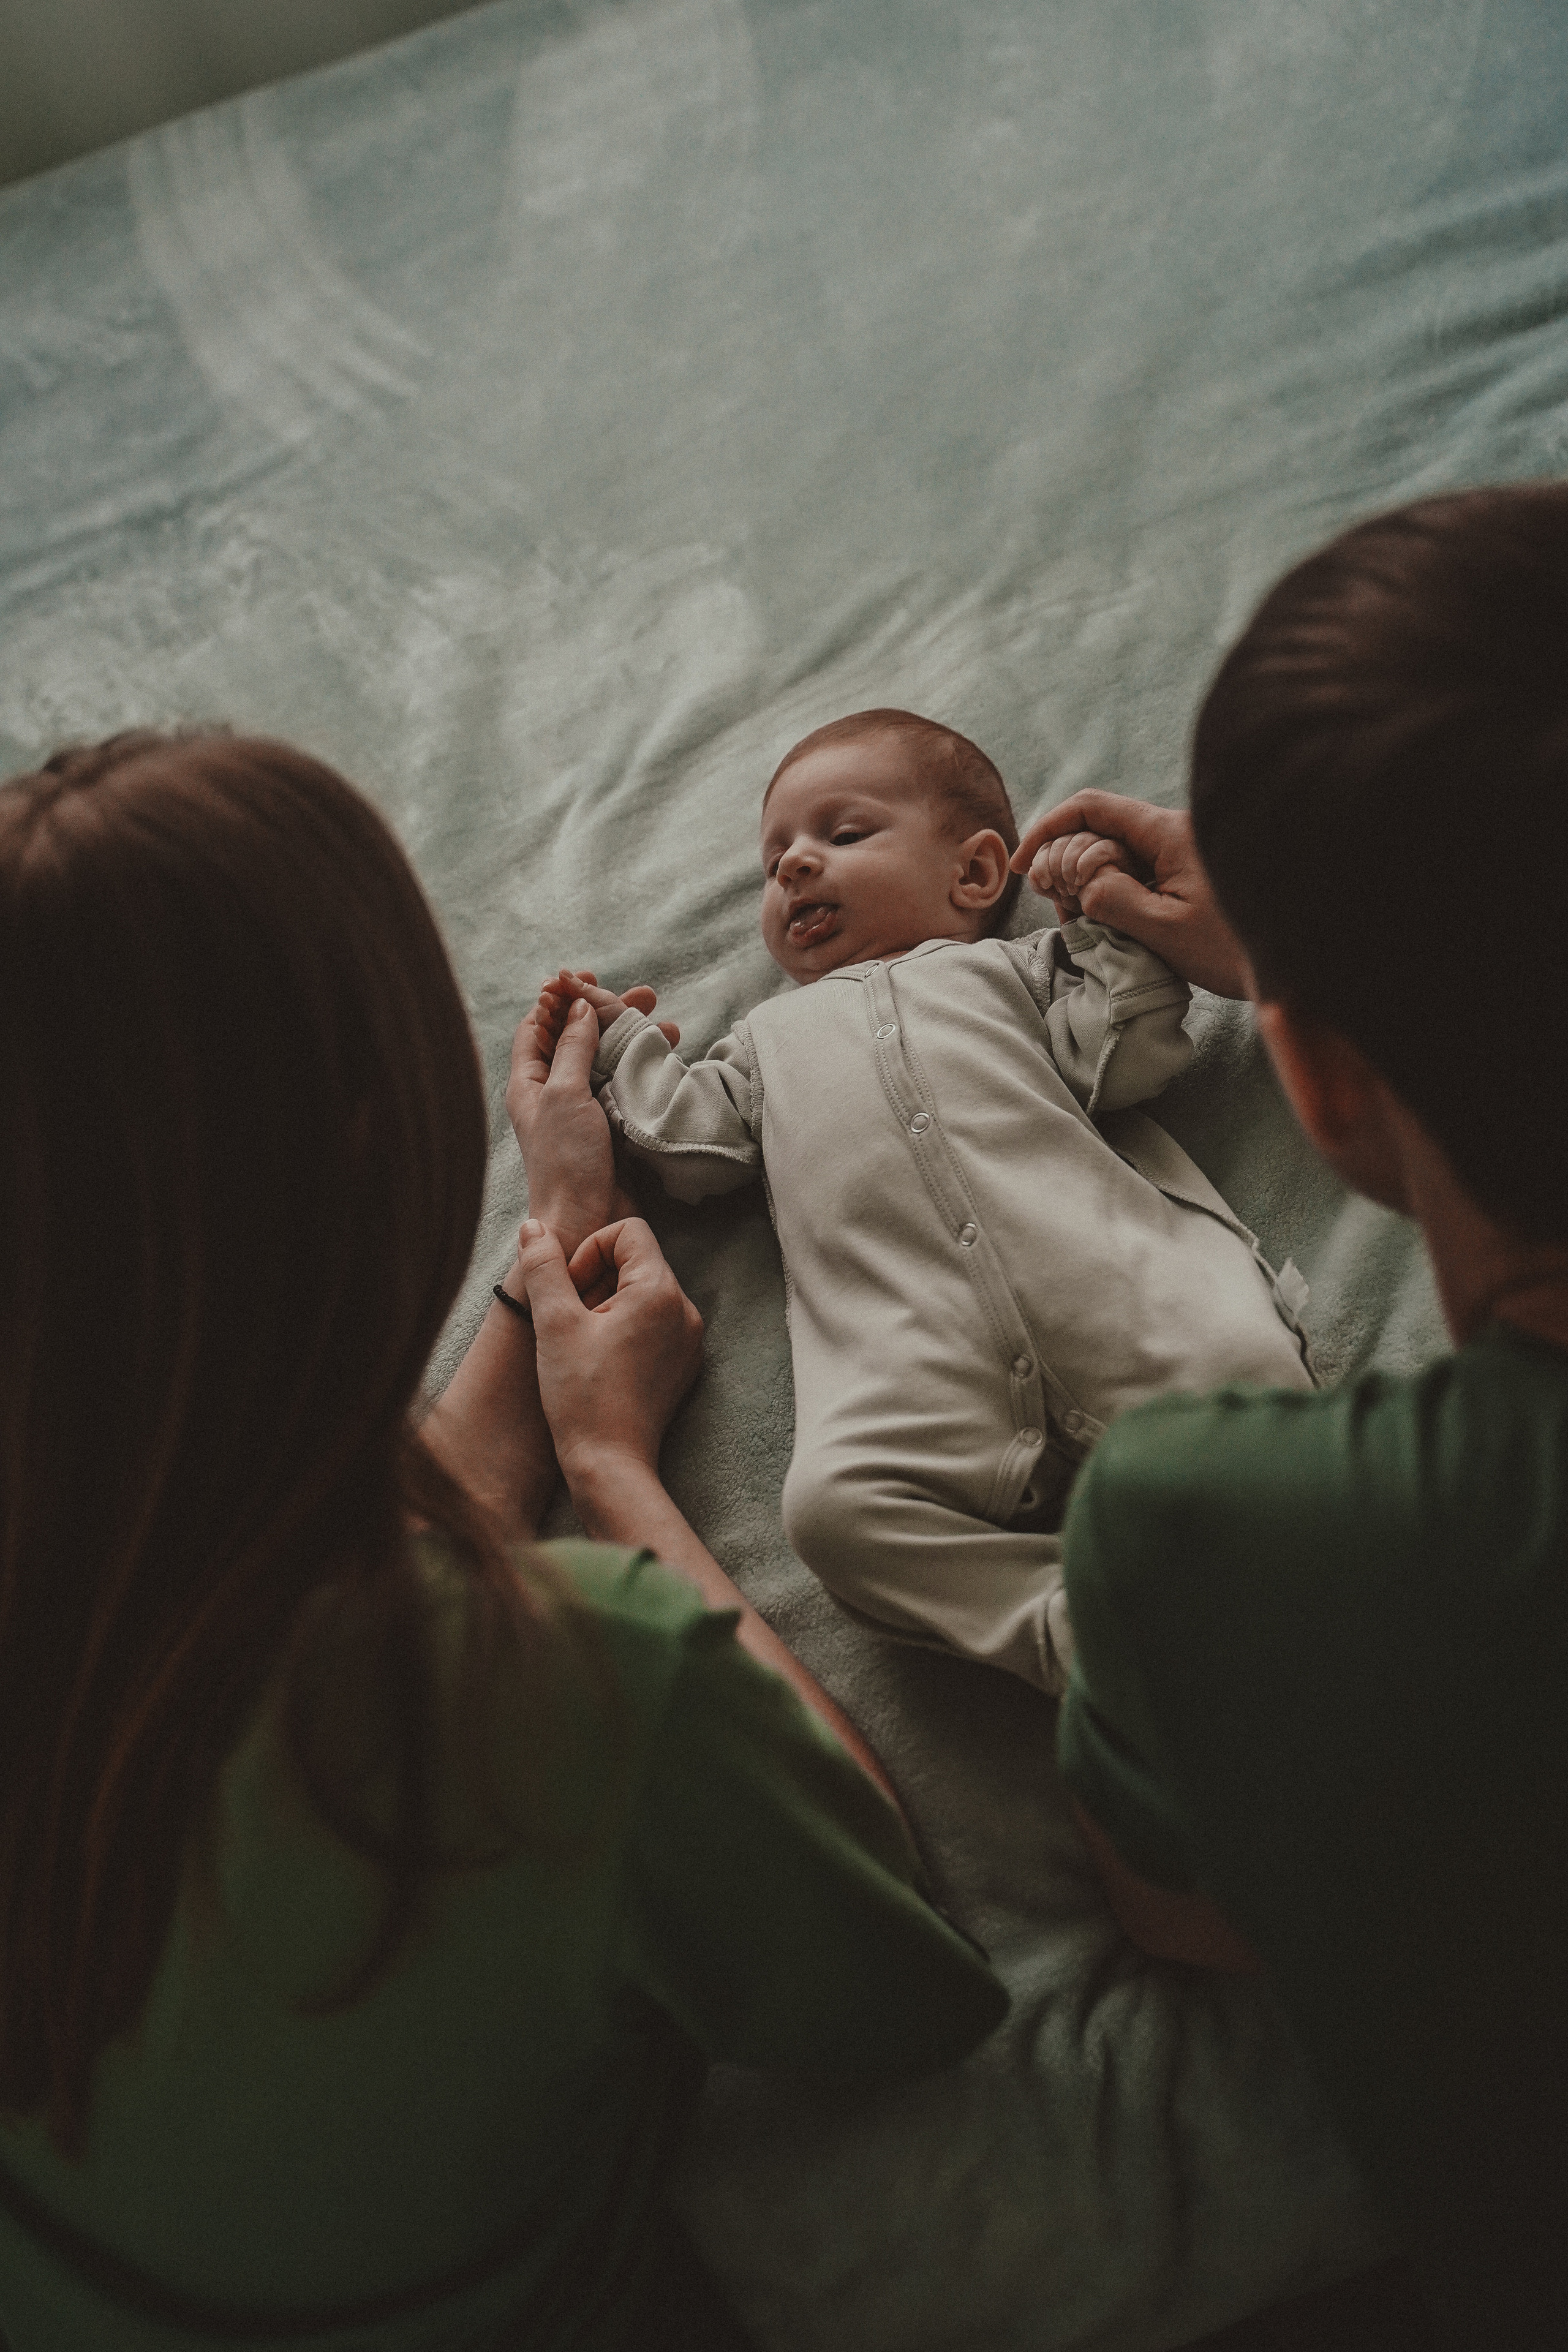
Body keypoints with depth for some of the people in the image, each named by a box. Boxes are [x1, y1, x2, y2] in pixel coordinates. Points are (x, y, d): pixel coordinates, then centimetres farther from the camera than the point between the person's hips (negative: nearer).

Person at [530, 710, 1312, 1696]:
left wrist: (1113, 921, 10)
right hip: (915, 1363, 1)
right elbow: (695, 1147, 28)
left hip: (1106, 1273, 0)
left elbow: (1123, 1061, 15)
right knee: (834, 1500, -27)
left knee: (1241, 1360, -27)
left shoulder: (1013, 968, 29)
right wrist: (626, 1041, 35)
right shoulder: (774, 1036, 39)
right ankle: (1075, 1625, -27)